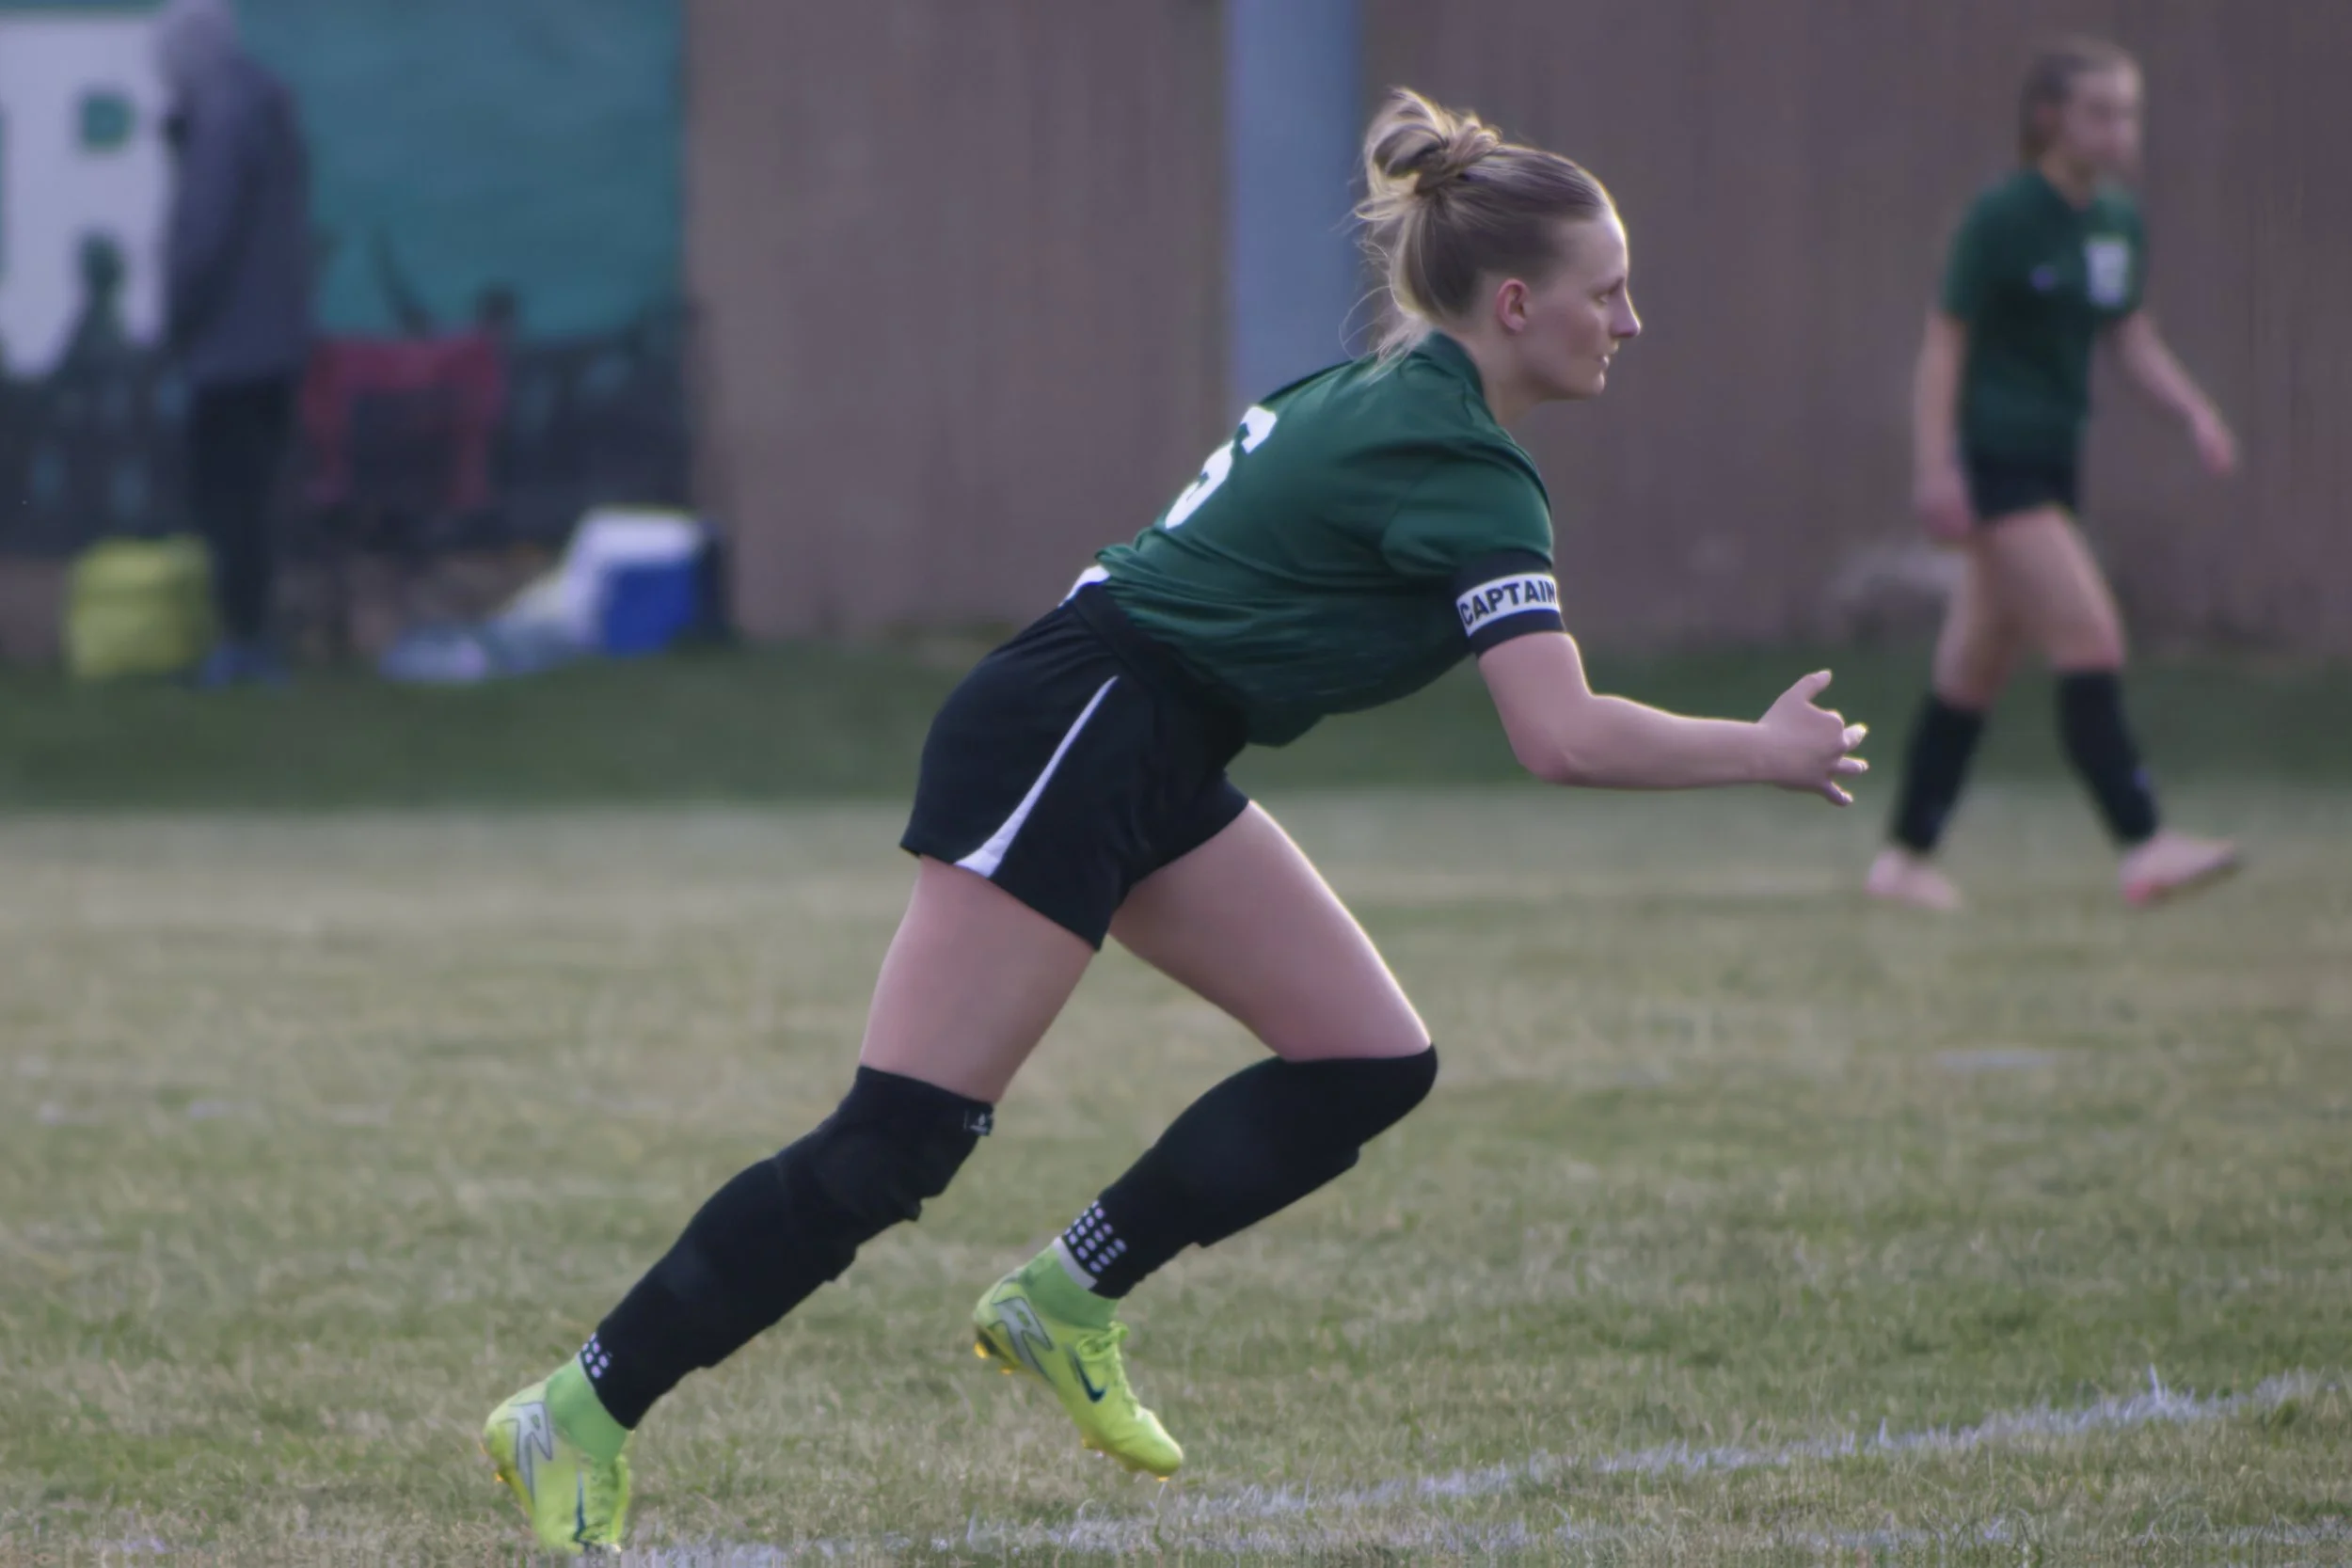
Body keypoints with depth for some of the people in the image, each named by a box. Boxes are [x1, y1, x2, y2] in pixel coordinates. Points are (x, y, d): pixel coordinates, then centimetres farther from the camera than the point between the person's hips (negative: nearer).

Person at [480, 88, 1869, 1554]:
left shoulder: (1387, 397, 11)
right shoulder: (1463, 472, -18)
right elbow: (1564, 738, -26)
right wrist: (1767, 752, -13)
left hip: (1156, 767, 10)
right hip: (1063, 742, -10)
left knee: (1373, 1062, 4)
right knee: (892, 1148, -11)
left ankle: (1065, 1301, 11)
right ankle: (578, 1416, -7)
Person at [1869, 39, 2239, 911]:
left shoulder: (2119, 223, 9)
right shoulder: (2002, 218, -13)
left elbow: (2134, 340, 16)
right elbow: (1945, 341, -11)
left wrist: (2196, 413, -1)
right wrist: (1936, 467, -17)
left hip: (2053, 463, 8)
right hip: (1993, 460, -8)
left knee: (1976, 667, 12)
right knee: (2090, 639, -15)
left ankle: (1908, 857, 20)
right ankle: (2144, 848, -18)